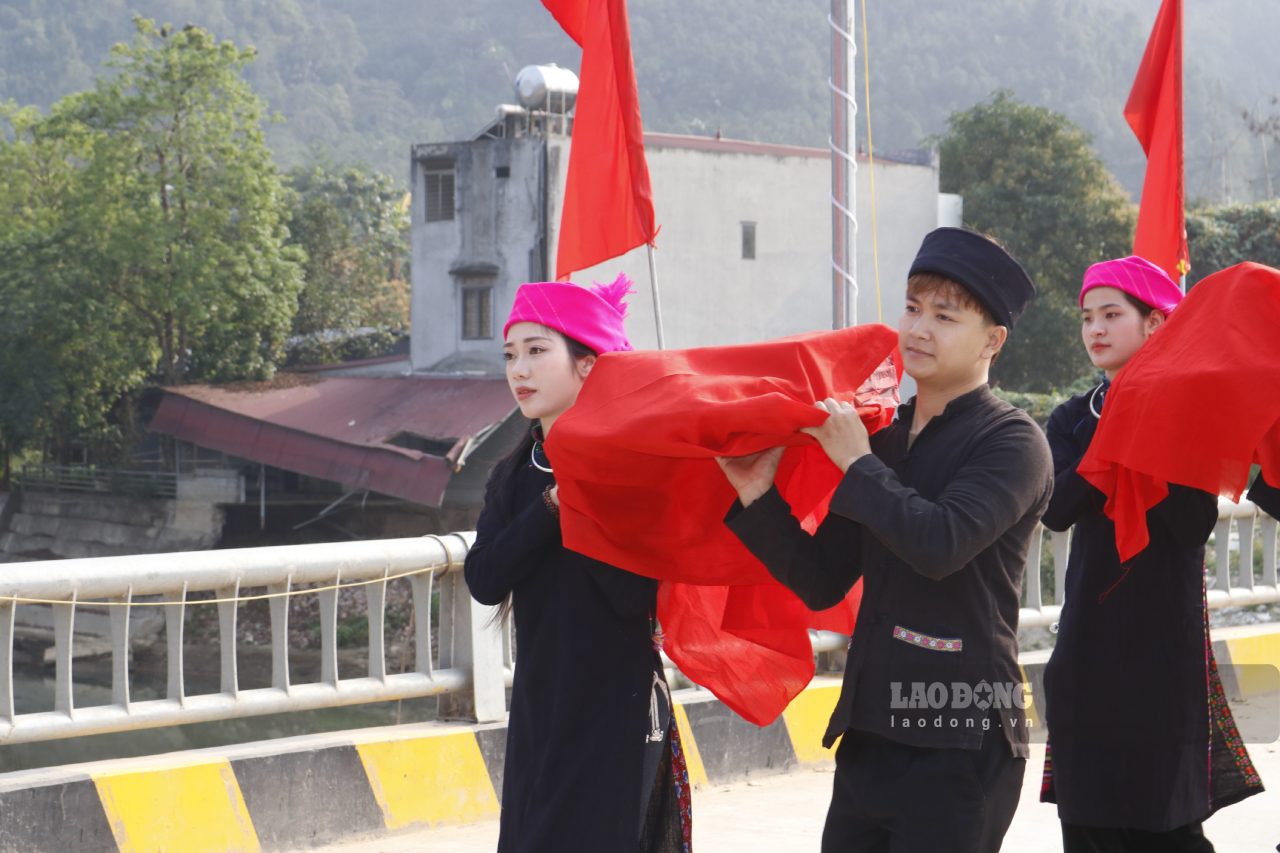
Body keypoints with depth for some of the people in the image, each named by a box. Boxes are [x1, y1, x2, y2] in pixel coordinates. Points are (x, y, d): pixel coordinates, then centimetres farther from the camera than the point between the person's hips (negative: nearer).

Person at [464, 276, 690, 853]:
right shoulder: (515, 475, 9)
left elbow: (634, 595, -19)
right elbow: (485, 581, -6)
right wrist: (553, 502, -15)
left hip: (617, 715, -6)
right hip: (538, 713, 6)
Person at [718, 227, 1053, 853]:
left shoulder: (1011, 441, -6)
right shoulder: (883, 438, 14)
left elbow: (940, 544, -23)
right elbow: (822, 582, 12)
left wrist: (856, 462, -13)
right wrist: (757, 494, 0)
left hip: (960, 742, -7)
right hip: (869, 731, 7)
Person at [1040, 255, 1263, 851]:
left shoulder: (1185, 411, 0)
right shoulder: (1074, 419, 10)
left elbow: (1197, 524, -12)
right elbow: (1056, 510, -8)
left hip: (1167, 640, -4)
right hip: (1090, 640, 4)